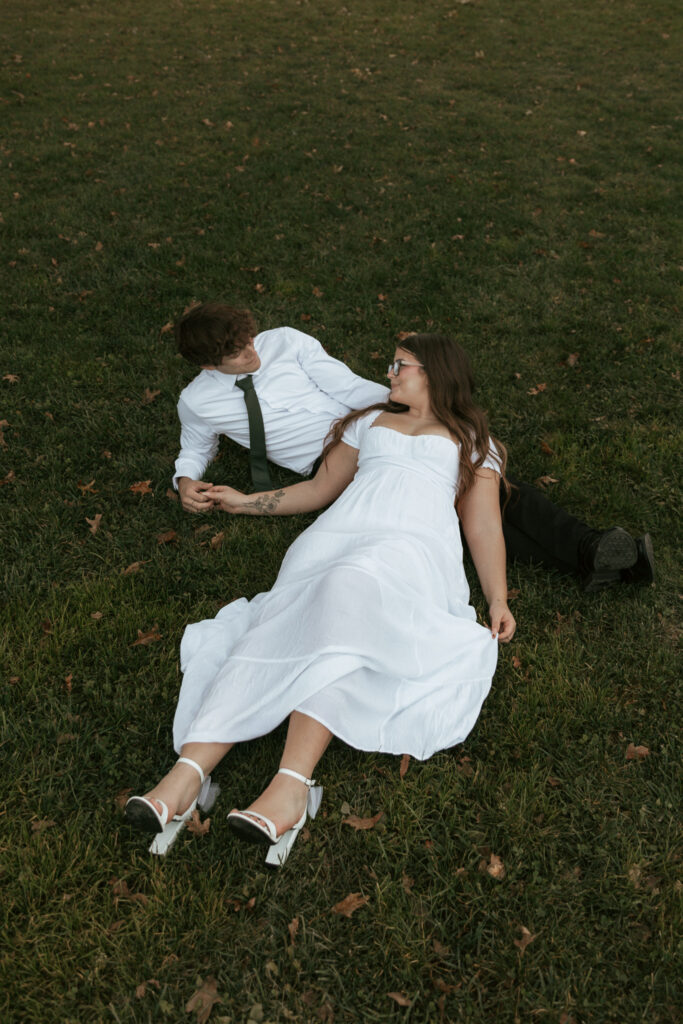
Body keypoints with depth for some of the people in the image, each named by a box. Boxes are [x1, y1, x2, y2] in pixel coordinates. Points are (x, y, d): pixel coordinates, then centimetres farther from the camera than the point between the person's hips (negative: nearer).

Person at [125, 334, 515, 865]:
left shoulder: (471, 439, 25)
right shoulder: (370, 421, 35)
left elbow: (484, 524, 14)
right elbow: (319, 489, 34)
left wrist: (498, 598, 0)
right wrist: (247, 502, 28)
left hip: (412, 547, -3)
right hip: (339, 537, 4)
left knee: (351, 590, -38)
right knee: (274, 635, -26)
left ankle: (293, 783, -48)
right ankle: (187, 772, -39)